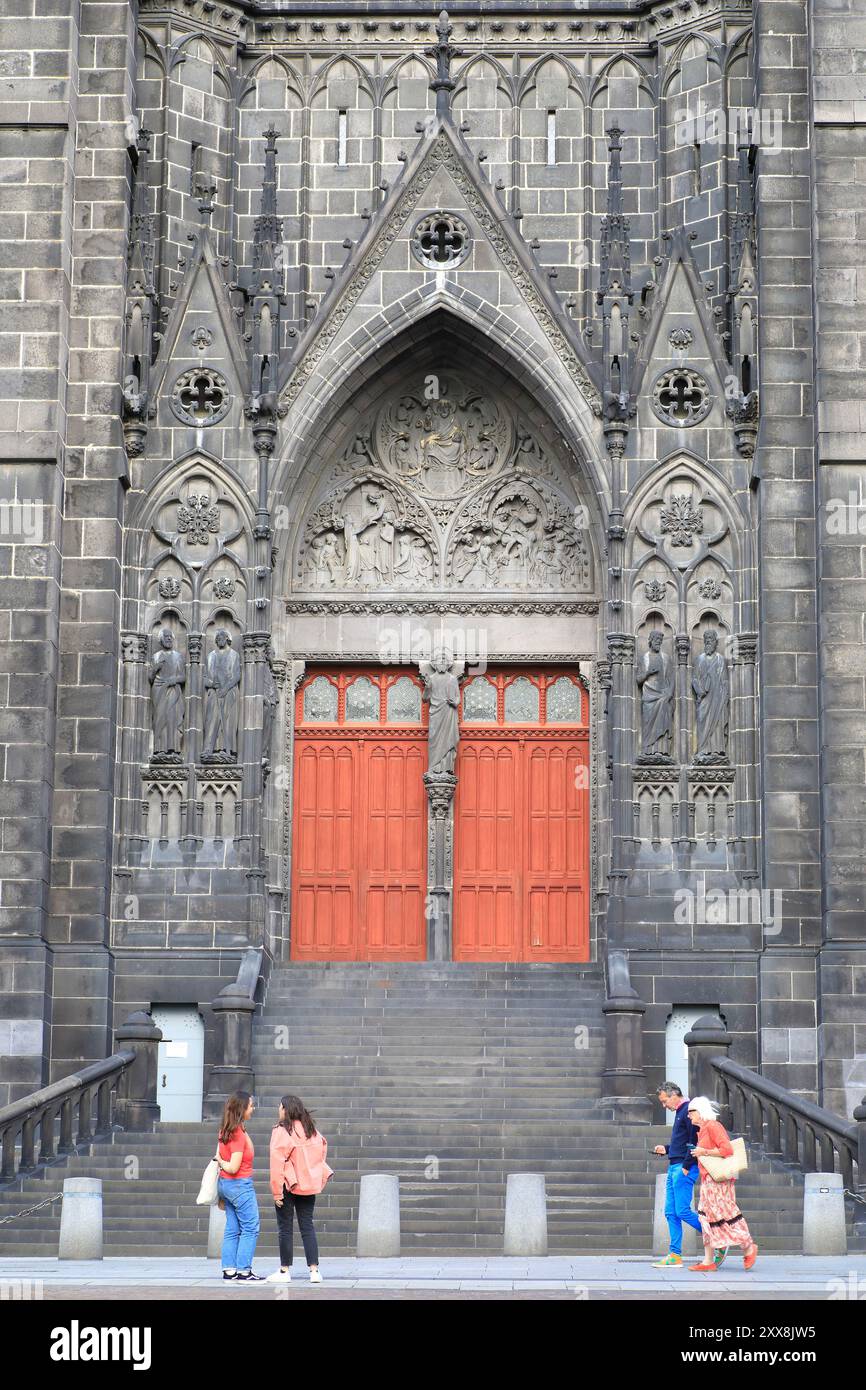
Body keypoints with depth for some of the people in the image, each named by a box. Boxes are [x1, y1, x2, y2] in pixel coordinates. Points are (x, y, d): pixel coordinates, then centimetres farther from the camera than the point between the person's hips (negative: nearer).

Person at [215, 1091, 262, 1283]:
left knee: (232, 1229, 11)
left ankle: (229, 1270, 12)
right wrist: (221, 1162, -4)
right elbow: (233, 1168, -20)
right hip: (240, 1185, -9)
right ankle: (244, 1272, -5)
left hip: (225, 1184, 9)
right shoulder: (239, 1134, -19)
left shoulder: (226, 1130, 8)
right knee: (250, 1228, -4)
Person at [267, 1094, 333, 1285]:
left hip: (288, 1184, -6)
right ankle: (314, 1270, 4)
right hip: (309, 1185, 6)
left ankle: (285, 1271, 8)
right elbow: (322, 1150, 11)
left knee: (285, 1228, 4)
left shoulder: (281, 1131, -12)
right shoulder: (311, 1130, 7)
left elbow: (277, 1162, -15)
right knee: (307, 1226, 9)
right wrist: (320, 1178, 15)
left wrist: (277, 1191, -13)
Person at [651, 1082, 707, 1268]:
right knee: (671, 1212, 7)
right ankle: (675, 1255, 8)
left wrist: (686, 1166, -19)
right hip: (674, 1167, 10)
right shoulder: (680, 1112, 19)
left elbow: (694, 1141, -19)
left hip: (684, 1168, -10)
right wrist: (666, 1149, 16)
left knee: (683, 1211, -10)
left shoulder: (688, 1111, -12)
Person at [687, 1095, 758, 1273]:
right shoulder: (702, 1130, 17)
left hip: (719, 1180, -10)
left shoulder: (712, 1126, -11)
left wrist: (704, 1152, -16)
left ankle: (748, 1248, 11)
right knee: (707, 1217, 6)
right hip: (707, 1181, 10)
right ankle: (708, 1261, 5)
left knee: (726, 1215, -5)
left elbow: (727, 1149, -20)